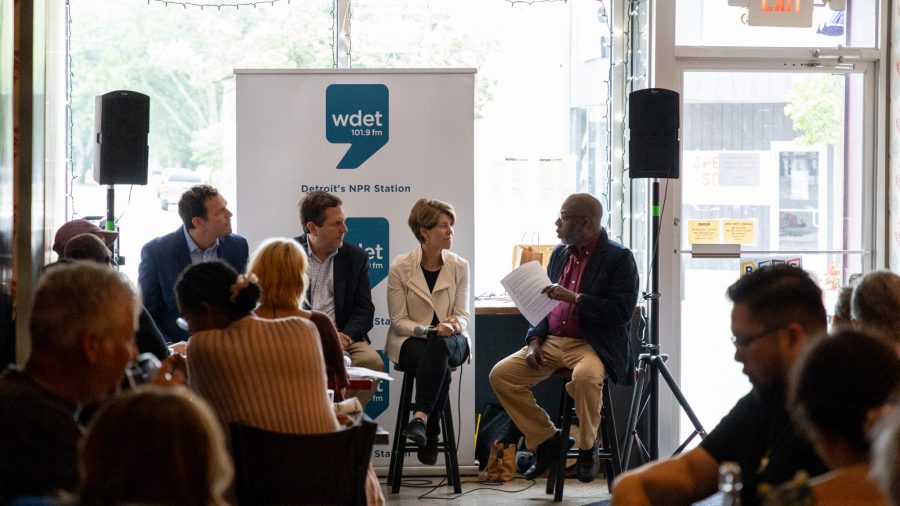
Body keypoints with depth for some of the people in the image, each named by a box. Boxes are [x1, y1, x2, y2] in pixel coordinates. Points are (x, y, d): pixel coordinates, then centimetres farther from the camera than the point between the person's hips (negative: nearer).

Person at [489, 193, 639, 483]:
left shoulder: (619, 258, -7)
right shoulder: (560, 253, 14)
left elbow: (622, 311, -16)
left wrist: (574, 298, -22)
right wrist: (535, 340, 3)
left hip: (593, 345, -7)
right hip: (553, 342, 7)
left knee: (585, 376, -39)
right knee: (501, 375, -11)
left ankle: (587, 448, -13)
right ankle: (546, 440, 3)